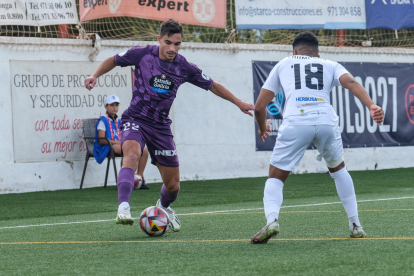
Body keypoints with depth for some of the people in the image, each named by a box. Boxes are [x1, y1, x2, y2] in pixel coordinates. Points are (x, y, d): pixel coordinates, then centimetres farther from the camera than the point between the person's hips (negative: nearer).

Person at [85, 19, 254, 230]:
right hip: (135, 120, -3)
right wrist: (95, 75, -9)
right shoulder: (142, 54, -10)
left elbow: (212, 86, 11)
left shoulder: (185, 68, -4)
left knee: (173, 186, 5)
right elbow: (114, 60, 7)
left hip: (161, 126, 3)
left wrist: (238, 103, 14)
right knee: (131, 154, -37)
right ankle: (123, 209, -47)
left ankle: (163, 207, 42)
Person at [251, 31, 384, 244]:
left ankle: (272, 220, -16)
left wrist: (262, 128, 42)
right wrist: (371, 106, -10)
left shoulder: (283, 65, 27)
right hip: (326, 121, 1)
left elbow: (259, 107, 23)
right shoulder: (330, 66, 27)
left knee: (275, 177, 11)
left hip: (295, 123, -1)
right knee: (338, 169, 27)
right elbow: (350, 82, 3)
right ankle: (355, 225, 24)